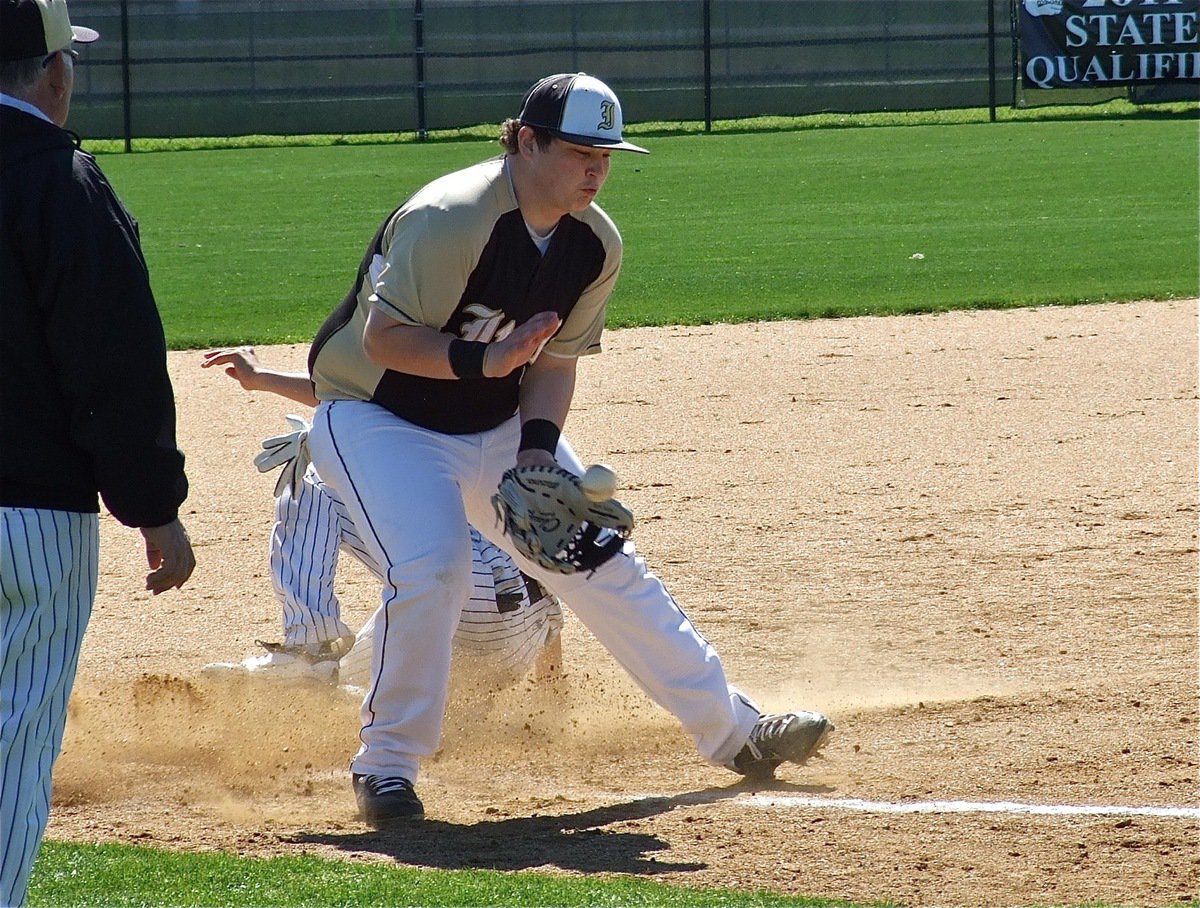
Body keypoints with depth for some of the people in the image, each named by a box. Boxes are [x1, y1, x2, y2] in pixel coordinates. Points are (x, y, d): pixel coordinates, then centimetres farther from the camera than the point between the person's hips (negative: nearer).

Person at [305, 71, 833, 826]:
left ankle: (734, 732, 18)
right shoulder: (451, 220, -29)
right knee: (431, 568, -29)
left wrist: (536, 452, -14)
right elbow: (382, 339, -28)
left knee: (605, 565, 6)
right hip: (378, 421, -7)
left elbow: (554, 358, 1)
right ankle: (387, 764, -11)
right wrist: (483, 360, -39)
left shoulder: (595, 245, -6)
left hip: (499, 428, 7)